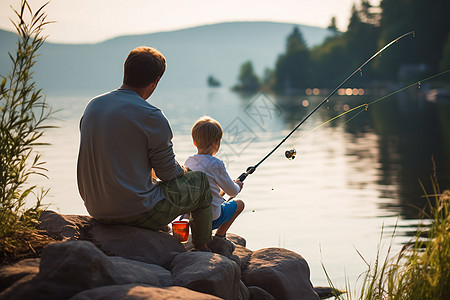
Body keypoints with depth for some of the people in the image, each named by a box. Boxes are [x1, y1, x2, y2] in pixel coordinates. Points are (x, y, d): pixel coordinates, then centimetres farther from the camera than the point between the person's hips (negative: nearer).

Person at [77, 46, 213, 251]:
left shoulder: (92, 106, 3)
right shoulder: (151, 117, -19)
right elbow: (168, 173, -10)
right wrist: (183, 170, 15)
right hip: (137, 213, -7)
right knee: (200, 181, 17)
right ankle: (202, 248, 33)